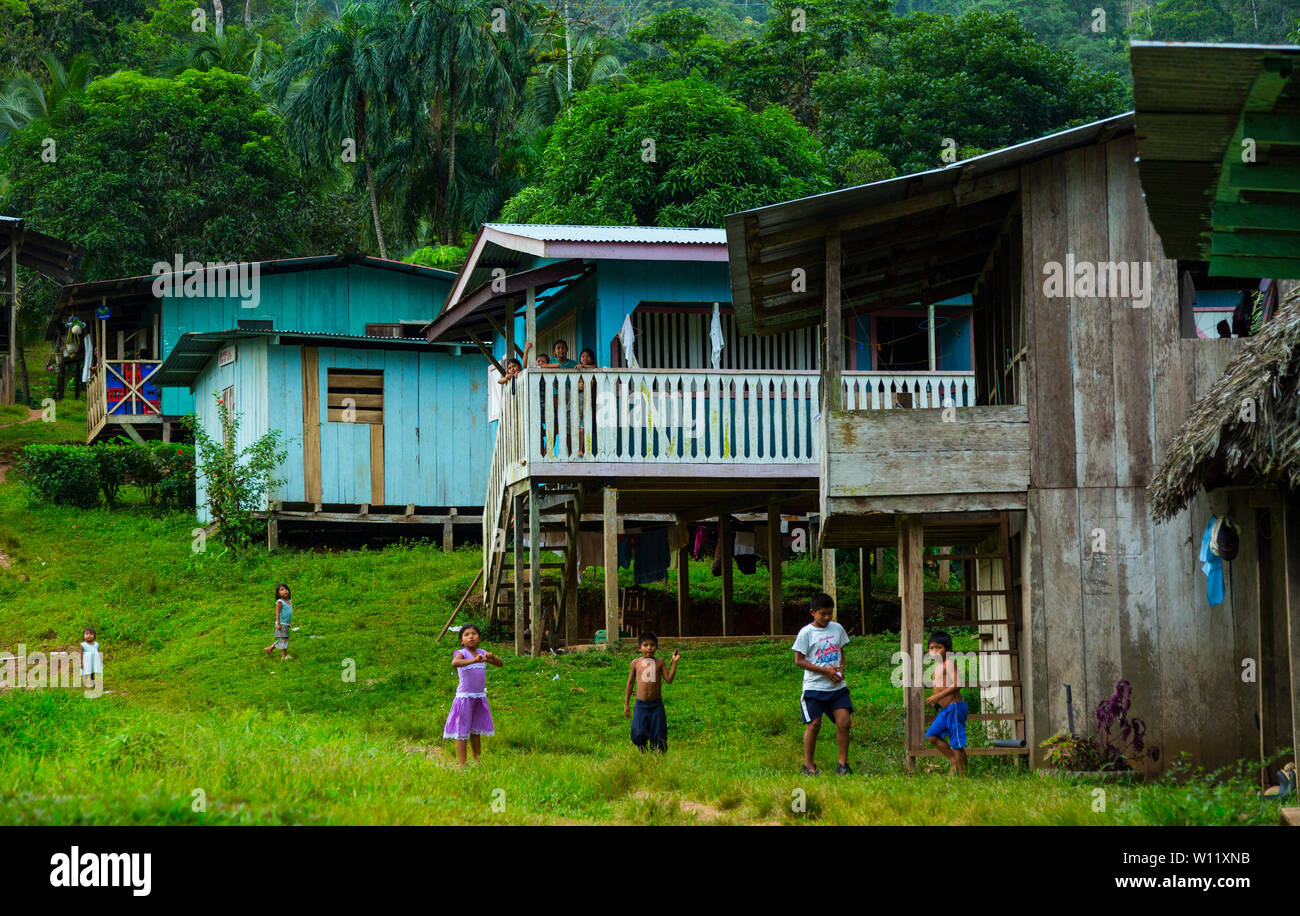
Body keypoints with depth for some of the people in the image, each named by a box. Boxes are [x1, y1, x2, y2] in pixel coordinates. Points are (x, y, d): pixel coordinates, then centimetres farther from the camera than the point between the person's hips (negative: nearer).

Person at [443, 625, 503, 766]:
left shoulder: (482, 653, 7)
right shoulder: (462, 653, -10)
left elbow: (500, 664, 9)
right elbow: (454, 663, -32)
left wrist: (492, 657, -14)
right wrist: (474, 660, -44)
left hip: (480, 697, 6)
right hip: (464, 696, -5)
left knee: (475, 731, 16)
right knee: (462, 732, -2)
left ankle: (477, 760, 25)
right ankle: (461, 763, -1)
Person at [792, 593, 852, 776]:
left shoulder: (837, 628, 9)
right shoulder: (806, 633, -5)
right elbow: (799, 660, -7)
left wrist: (841, 669, 0)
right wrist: (825, 670, -14)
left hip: (837, 686, 4)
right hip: (814, 687, -4)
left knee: (844, 722, -6)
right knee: (814, 725, -5)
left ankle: (843, 764, 4)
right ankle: (808, 766, 8)